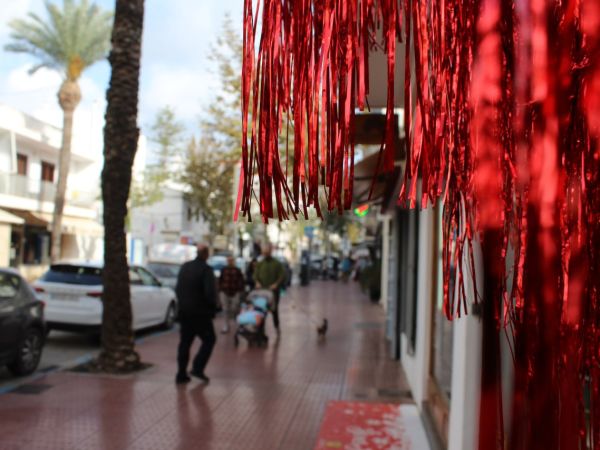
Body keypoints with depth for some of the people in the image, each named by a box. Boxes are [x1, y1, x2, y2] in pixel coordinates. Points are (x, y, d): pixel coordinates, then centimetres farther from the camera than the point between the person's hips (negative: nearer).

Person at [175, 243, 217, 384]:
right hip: (200, 313, -7)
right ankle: (198, 368, -3)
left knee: (185, 342, 12)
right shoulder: (206, 269, -15)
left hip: (184, 312, 7)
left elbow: (178, 289, 14)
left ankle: (181, 374, 14)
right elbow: (210, 292, -20)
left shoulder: (184, 267, 8)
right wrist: (213, 307, -4)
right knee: (209, 340, 7)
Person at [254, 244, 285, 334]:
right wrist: (257, 282, -15)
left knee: (274, 309, 1)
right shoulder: (260, 264, 8)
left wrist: (276, 284, -18)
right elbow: (255, 275, 4)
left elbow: (282, 275, -4)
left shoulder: (277, 264, -1)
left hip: (273, 290, -2)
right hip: (262, 290, 2)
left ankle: (276, 326, 13)